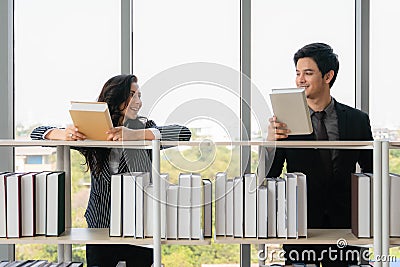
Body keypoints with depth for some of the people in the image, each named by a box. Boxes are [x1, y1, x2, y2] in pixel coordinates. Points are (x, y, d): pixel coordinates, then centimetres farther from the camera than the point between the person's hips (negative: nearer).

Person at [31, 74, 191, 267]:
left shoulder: (145, 128, -2)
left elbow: (183, 133, -20)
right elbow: (38, 133, 2)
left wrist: (135, 134, -31)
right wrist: (63, 134, -22)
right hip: (99, 229, 1)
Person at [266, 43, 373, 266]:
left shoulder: (358, 120, 2)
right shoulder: (287, 121, -2)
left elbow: (371, 173, 10)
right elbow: (268, 177, -5)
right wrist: (270, 140, -23)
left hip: (344, 224, 1)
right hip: (300, 227, -1)